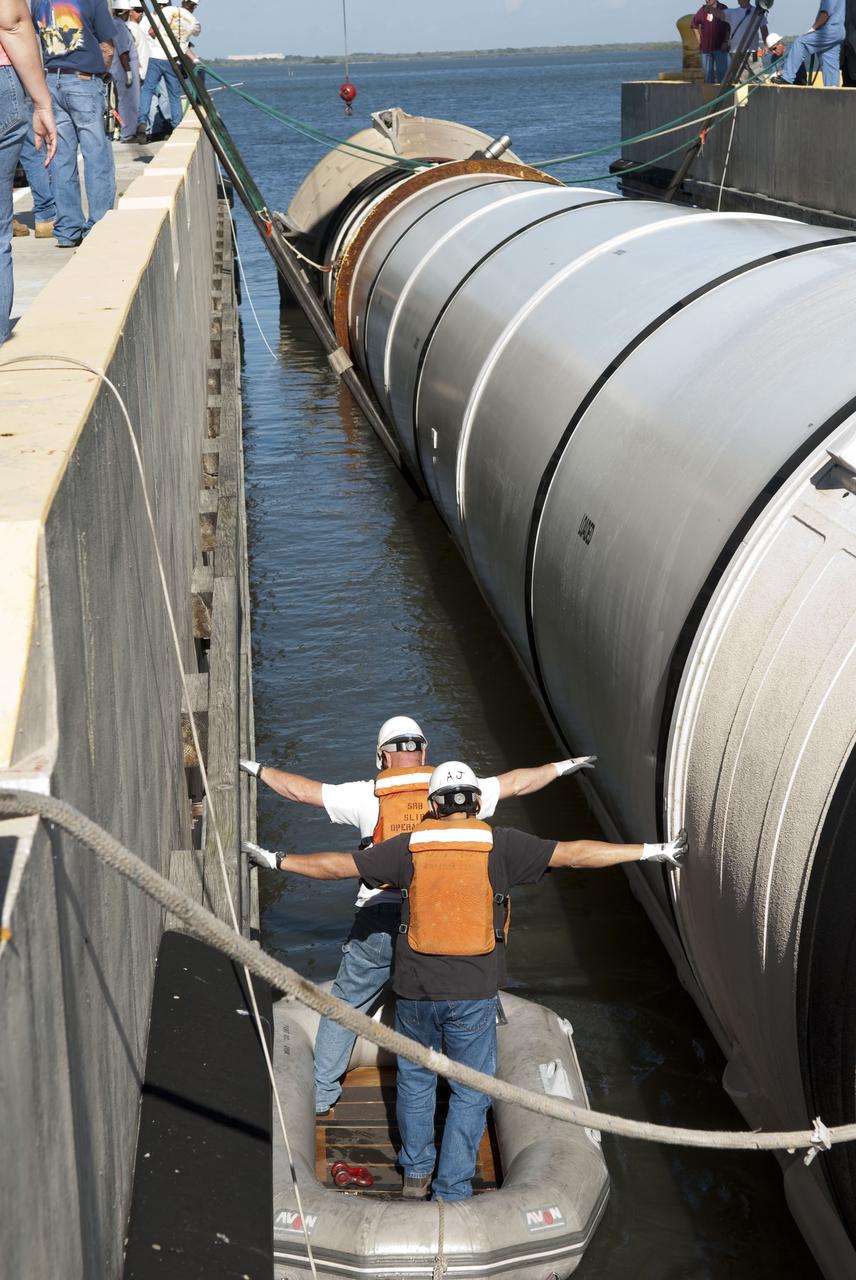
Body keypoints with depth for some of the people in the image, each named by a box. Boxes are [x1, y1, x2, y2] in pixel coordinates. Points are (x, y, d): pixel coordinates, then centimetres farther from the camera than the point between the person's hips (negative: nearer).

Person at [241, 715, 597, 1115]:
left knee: (345, 1005, 19)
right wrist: (564, 767, 28)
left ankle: (322, 1093, 27)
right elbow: (517, 783, 13)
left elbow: (300, 790, 7)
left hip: (379, 921, 0)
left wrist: (257, 768, 24)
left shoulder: (368, 796, 1)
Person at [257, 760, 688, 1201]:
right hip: (474, 993, -2)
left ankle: (415, 1173, 33)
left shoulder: (410, 846, -1)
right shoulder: (499, 845, -6)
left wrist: (279, 861, 20)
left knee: (415, 1078, 23)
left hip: (416, 987, 2)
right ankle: (451, 1192, 14)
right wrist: (651, 852, -6)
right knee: (470, 1093, 12)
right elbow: (575, 853, -10)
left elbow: (336, 865, 5)